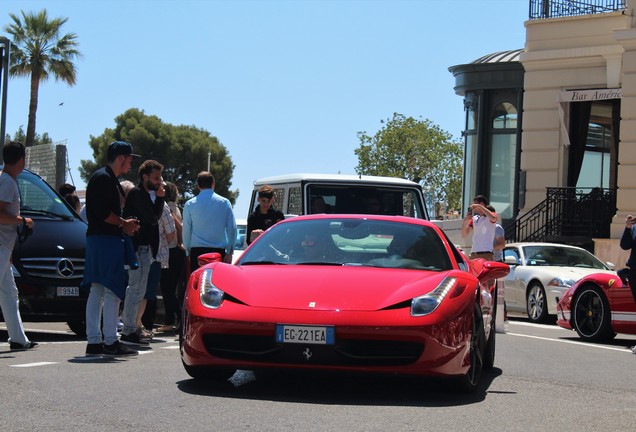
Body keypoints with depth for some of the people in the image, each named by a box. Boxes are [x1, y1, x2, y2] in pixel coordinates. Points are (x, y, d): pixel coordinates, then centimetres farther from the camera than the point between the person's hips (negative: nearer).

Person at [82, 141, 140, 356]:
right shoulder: (104, 178, -12)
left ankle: (94, 341, 11)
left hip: (98, 239, 11)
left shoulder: (105, 178, 21)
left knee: (97, 292, 9)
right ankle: (110, 342, -9)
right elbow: (103, 213, -20)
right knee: (112, 291, -9)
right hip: (106, 240, -11)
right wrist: (124, 224, -8)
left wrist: (124, 225, 12)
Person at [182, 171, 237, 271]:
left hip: (197, 252, 0)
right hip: (219, 251, 0)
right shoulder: (224, 202, 5)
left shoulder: (189, 204, 4)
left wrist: (188, 251, 15)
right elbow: (232, 229, 3)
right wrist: (229, 252, 8)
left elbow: (186, 230, 6)